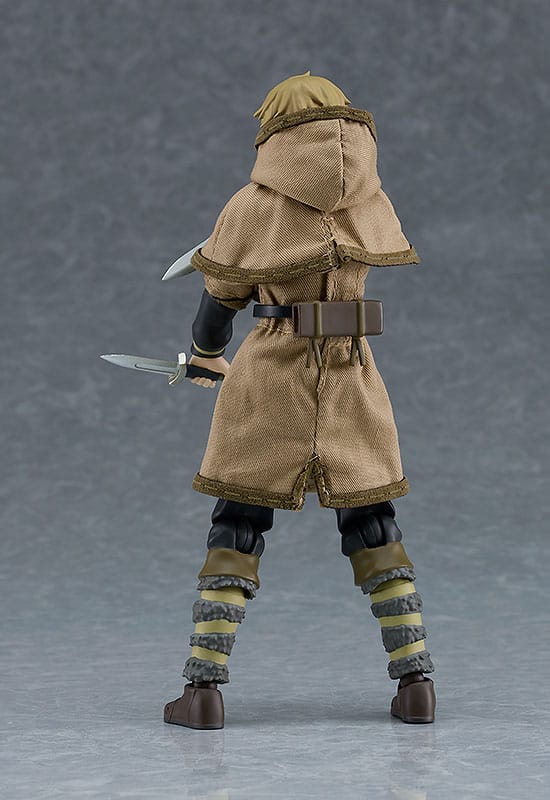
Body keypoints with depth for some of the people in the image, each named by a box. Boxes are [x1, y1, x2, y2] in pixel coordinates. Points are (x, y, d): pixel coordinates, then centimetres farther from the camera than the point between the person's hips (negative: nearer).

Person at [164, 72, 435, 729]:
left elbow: (221, 298, 8)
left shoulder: (252, 207, -2)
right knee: (372, 524, 12)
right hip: (352, 378, 2)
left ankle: (204, 686, -4)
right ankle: (415, 680, 6)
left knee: (238, 526, 4)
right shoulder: (372, 203, 5)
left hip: (271, 377, -2)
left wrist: (204, 354, 29)